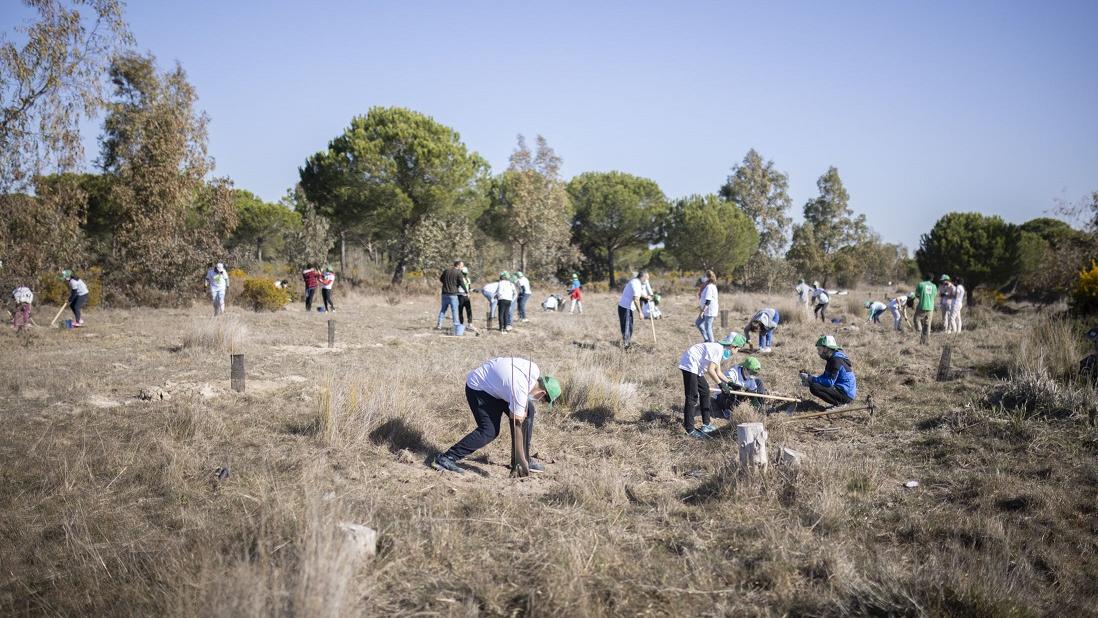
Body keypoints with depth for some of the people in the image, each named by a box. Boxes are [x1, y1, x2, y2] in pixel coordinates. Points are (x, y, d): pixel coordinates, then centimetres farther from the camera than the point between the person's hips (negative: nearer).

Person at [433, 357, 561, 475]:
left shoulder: (534, 369, -12)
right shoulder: (520, 390, -35)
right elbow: (517, 419, -27)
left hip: (495, 385, 9)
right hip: (478, 389, -9)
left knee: (529, 411, 1)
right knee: (489, 431, -19)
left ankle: (525, 459, 9)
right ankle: (446, 459, -16)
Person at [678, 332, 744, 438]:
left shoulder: (721, 349, 14)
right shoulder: (718, 349, -18)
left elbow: (717, 372, 19)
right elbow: (710, 370, -23)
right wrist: (721, 383, -15)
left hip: (695, 366, 11)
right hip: (689, 364, -11)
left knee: (705, 391, 16)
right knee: (692, 397, -11)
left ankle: (706, 423, 23)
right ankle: (690, 430, -9)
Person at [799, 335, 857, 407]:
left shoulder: (836, 360, -19)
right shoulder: (832, 358, 11)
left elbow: (829, 382, -23)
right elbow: (825, 376, 16)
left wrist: (811, 379, -16)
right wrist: (809, 380, 1)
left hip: (846, 394, -10)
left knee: (814, 387, -21)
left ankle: (838, 404, -9)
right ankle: (839, 402, 11)